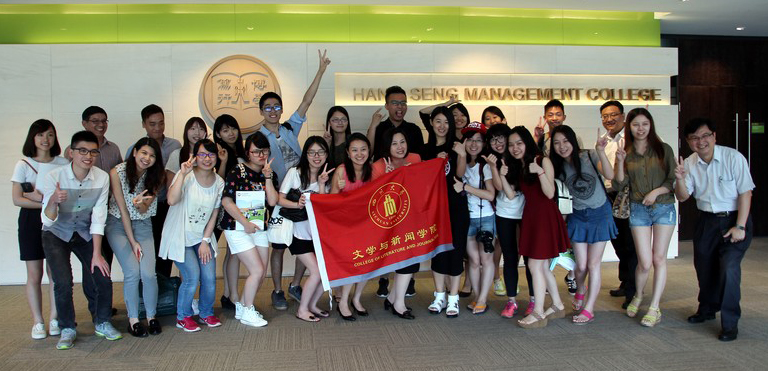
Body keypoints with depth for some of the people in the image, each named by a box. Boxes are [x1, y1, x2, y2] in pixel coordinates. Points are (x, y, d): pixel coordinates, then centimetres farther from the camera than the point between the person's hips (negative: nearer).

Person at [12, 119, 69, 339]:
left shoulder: (62, 163, 3)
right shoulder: (23, 165, -1)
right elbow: (17, 199, -7)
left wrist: (40, 196, -12)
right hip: (31, 221, -1)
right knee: (34, 275, 2)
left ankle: (54, 318, 13)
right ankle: (37, 321, 12)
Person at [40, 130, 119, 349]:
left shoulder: (102, 178, -18)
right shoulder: (54, 177, -24)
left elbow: (98, 218, -15)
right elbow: (48, 221, -26)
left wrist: (97, 254, -16)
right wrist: (53, 201, -47)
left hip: (85, 233, 2)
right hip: (56, 234, -2)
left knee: (103, 279, -8)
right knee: (63, 283, -16)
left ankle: (102, 323, 17)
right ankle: (67, 329, 7)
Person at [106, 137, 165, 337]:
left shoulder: (156, 176, -4)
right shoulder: (117, 172, -14)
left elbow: (144, 210, -6)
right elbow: (123, 210, -11)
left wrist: (140, 203, -32)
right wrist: (133, 242, -10)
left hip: (143, 225, 2)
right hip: (118, 224, -2)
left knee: (148, 273, -13)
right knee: (132, 272, -16)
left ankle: (151, 316, 6)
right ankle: (133, 319, 1)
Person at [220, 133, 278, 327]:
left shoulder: (270, 175, 6)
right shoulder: (238, 171, -10)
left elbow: (273, 201, -6)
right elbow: (226, 201, -15)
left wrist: (268, 177, -13)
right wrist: (245, 223, -17)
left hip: (260, 228, 6)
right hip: (238, 229, -6)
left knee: (261, 273, 7)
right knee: (257, 270, -11)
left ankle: (242, 307, 26)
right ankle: (247, 312, 6)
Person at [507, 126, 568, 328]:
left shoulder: (543, 161, -10)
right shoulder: (517, 166, 12)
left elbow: (550, 193, -15)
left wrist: (540, 172, -28)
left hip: (545, 215, -7)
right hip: (529, 216, 7)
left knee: (535, 265, -6)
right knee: (542, 265, 13)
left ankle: (538, 313, 2)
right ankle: (558, 306, 27)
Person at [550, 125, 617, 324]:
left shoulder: (589, 156, -14)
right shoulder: (558, 167, -3)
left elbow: (609, 175, -27)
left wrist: (600, 151, -41)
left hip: (600, 213, -2)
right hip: (578, 216, 3)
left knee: (593, 264, 0)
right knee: (581, 266, 4)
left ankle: (588, 309, 10)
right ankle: (581, 289, 38)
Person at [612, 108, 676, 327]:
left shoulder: (663, 150, 2)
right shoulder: (626, 153, 4)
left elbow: (673, 180, 0)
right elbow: (618, 185, -3)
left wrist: (656, 192, -16)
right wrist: (620, 162, -16)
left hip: (664, 208, 0)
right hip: (638, 210, 0)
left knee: (659, 258, 1)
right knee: (645, 262, -4)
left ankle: (654, 308, 8)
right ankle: (638, 297, 24)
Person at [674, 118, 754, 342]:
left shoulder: (733, 158, -14)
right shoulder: (689, 163, -1)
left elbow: (745, 192, -13)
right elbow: (683, 197, 1)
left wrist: (740, 227, -16)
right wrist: (680, 179, -20)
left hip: (734, 219, -5)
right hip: (707, 221, 5)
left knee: (729, 267, -17)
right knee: (703, 266, 15)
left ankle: (730, 323, -6)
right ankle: (707, 309, 38)